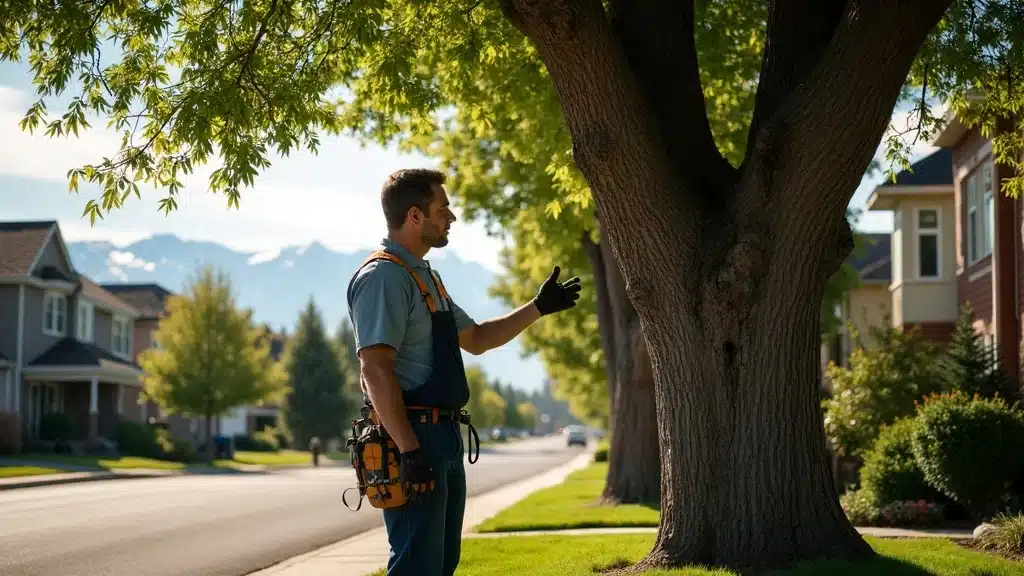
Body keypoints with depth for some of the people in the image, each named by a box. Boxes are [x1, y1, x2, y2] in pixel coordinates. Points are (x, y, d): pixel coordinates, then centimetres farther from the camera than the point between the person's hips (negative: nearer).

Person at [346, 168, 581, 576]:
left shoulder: (426, 278, 18)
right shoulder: (382, 277, -14)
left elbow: (475, 339, 29)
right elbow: (375, 368, -22)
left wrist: (538, 308, 22)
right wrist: (409, 451, -26)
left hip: (444, 436, 10)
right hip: (413, 438, -10)